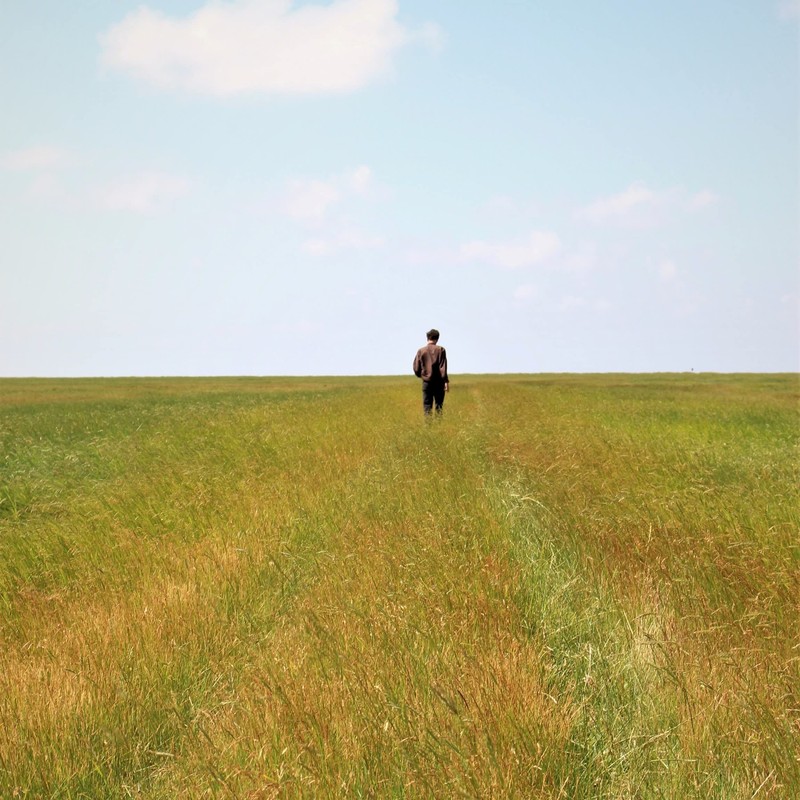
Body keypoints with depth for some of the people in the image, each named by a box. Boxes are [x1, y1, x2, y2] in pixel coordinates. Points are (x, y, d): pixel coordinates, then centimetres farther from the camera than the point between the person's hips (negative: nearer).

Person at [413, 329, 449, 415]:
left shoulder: (421, 351, 2)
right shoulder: (440, 350, -4)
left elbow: (416, 368, 3)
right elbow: (443, 367, -10)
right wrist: (446, 381, -9)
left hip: (426, 382, 1)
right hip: (438, 382, -1)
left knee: (427, 406, 4)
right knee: (439, 406, 5)